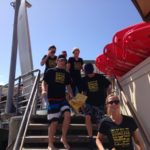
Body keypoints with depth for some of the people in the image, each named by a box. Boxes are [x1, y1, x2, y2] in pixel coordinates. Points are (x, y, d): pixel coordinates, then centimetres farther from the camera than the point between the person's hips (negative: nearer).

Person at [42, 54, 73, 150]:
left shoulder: (66, 74, 15)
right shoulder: (50, 71, 4)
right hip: (52, 99, -3)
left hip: (63, 99, 3)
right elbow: (44, 82, 3)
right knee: (53, 122, -5)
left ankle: (64, 138, 0)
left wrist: (72, 97, 6)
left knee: (68, 115, -20)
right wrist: (44, 90, -17)